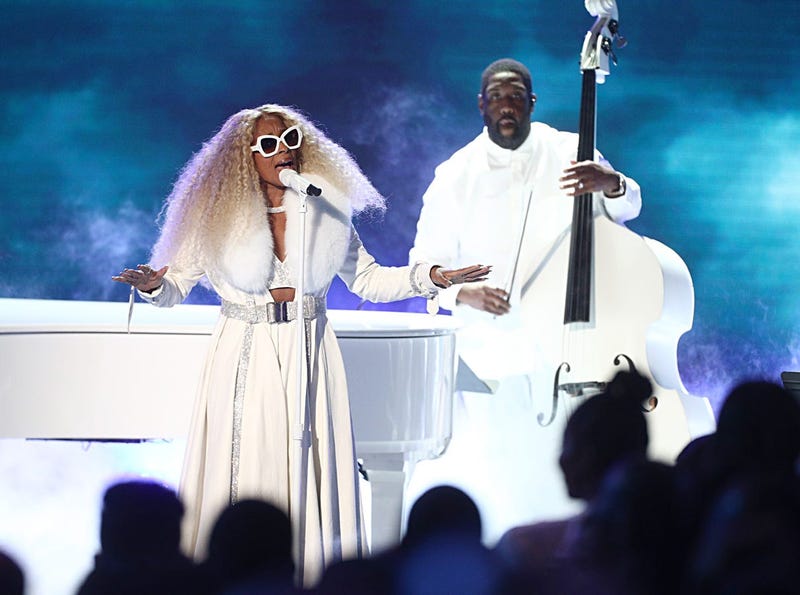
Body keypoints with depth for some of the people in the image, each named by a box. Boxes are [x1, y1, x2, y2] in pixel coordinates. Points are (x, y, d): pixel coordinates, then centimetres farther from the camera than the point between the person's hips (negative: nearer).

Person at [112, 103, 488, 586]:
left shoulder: (326, 210, 4)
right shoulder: (219, 216, -1)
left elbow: (367, 279, 11)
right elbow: (177, 283, 1)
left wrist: (430, 276, -1)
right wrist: (154, 284, -22)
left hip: (311, 359, 2)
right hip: (246, 359, -2)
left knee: (311, 473, 0)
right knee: (246, 475, -3)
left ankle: (311, 574, 5)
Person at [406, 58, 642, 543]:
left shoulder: (568, 154, 2)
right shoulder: (456, 176, 3)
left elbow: (628, 206, -8)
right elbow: (426, 265, 6)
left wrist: (611, 183, -33)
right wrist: (462, 293, -16)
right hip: (489, 349, 0)